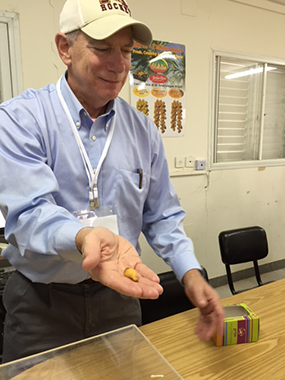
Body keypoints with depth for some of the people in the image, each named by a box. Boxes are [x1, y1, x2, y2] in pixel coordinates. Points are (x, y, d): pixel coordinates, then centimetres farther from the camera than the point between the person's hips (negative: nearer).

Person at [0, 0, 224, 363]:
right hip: (42, 305, -3)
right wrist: (84, 237, -43)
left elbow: (161, 217, 3)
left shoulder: (143, 129, -1)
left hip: (120, 295, 4)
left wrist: (190, 273, -10)